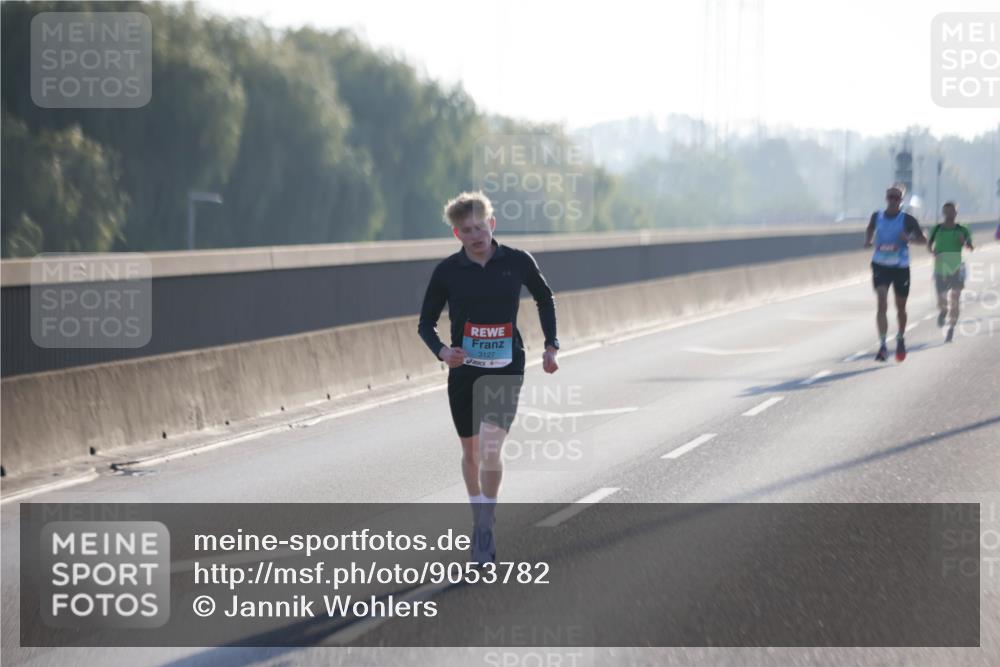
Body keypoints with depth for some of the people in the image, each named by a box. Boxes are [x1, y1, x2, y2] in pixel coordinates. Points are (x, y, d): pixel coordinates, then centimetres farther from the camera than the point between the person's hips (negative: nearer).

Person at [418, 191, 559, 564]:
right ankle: (480, 517, 34)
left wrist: (551, 345, 9)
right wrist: (441, 351, -18)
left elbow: (544, 298, 15)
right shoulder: (447, 271, -6)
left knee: (490, 451, -17)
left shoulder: (518, 262, -5)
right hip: (463, 369, 2)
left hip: (505, 369, -2)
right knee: (471, 451, 14)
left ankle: (486, 527, -6)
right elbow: (426, 322, 2)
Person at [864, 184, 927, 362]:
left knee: (900, 308, 14)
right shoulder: (877, 217, 1)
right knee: (882, 304, -16)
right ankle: (882, 346, -19)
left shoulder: (907, 219, -6)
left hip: (901, 267, 0)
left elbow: (923, 239, -5)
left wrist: (909, 239, -25)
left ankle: (900, 339, 40)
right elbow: (870, 229, 23)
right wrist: (868, 241, 2)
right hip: (880, 265, 0)